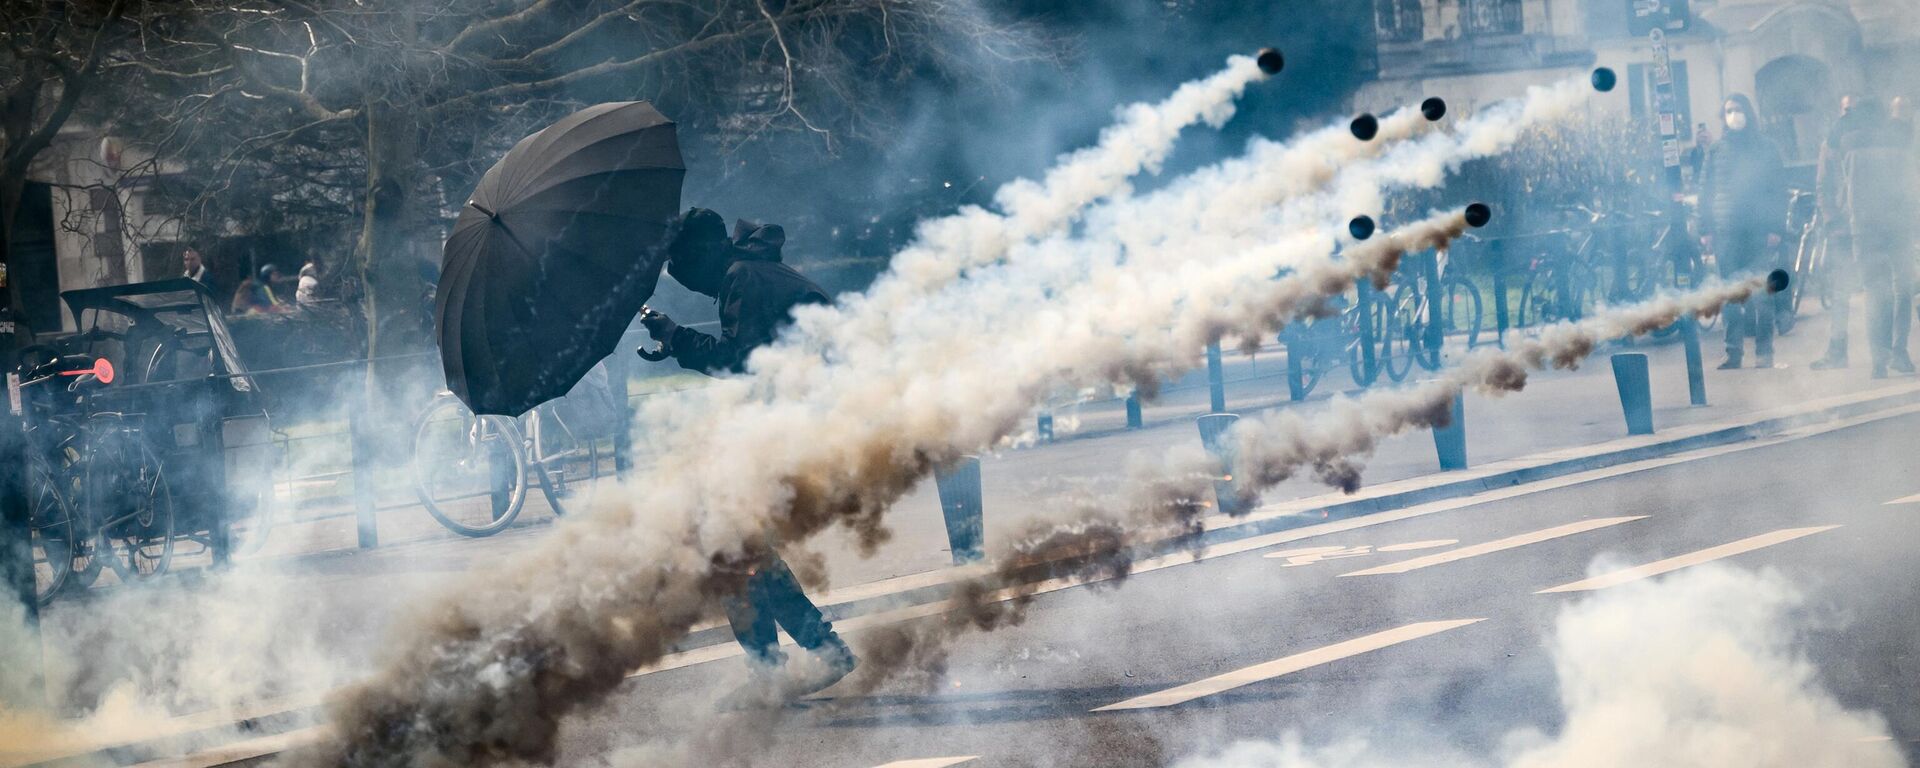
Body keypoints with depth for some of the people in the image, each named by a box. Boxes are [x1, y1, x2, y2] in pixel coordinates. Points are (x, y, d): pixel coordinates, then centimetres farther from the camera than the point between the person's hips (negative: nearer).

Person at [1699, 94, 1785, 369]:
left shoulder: (1765, 148, 7)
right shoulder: (1717, 150, 11)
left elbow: (1777, 189, 5)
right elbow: (1706, 190, 10)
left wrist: (1775, 227, -4)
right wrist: (1705, 229, 3)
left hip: (1757, 230, -2)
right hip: (1726, 230, 2)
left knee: (1761, 293, -4)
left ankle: (1764, 353, -1)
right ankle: (1734, 351, 5)